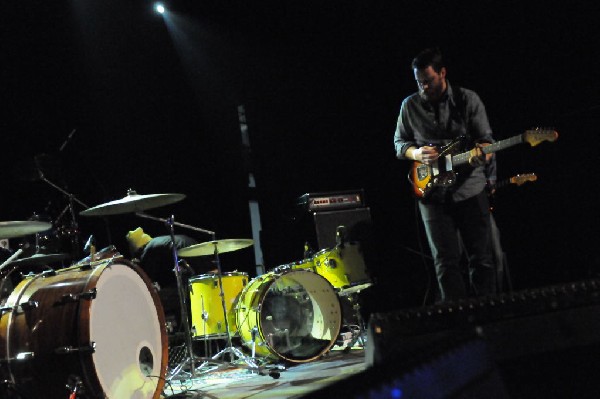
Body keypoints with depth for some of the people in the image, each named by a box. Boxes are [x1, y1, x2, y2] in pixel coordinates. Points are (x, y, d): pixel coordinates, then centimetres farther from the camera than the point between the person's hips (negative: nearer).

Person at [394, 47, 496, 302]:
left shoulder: (467, 99, 0)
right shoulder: (410, 106, 4)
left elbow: (487, 139, 0)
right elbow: (399, 143, 11)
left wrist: (481, 153, -24)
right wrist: (417, 153, -11)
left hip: (470, 190, -1)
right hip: (432, 193, 1)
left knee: (482, 258, 3)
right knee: (446, 262, 0)